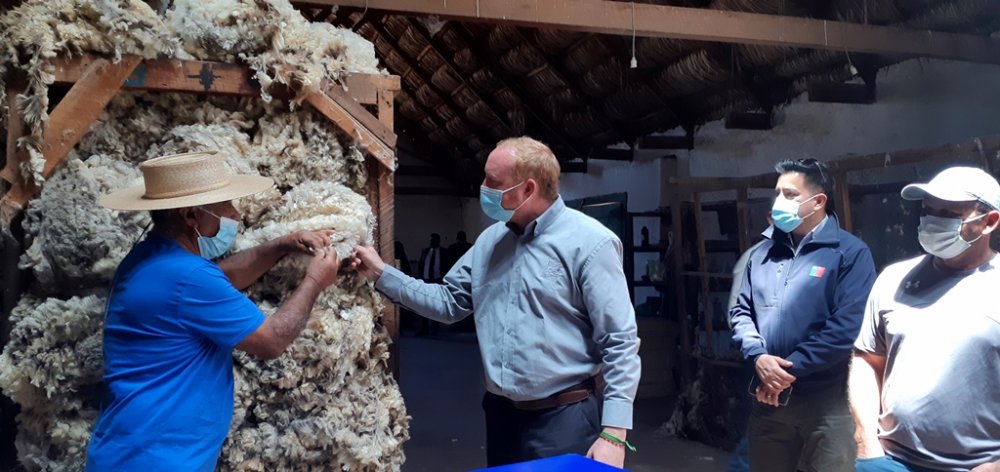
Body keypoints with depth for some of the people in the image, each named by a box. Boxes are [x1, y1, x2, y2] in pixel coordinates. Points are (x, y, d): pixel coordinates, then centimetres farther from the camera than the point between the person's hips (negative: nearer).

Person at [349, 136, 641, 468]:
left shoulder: (589, 243, -14)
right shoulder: (490, 240, 9)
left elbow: (620, 343, -15)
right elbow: (448, 301, 13)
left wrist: (613, 433, -19)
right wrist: (382, 274, 5)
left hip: (563, 420, -7)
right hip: (500, 415, 7)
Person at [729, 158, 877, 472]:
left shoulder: (849, 252, -7)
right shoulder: (763, 254, 12)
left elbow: (848, 326, -17)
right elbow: (741, 311, 10)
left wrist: (790, 368, -15)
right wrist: (758, 356, -9)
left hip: (826, 401, -5)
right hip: (768, 396, 6)